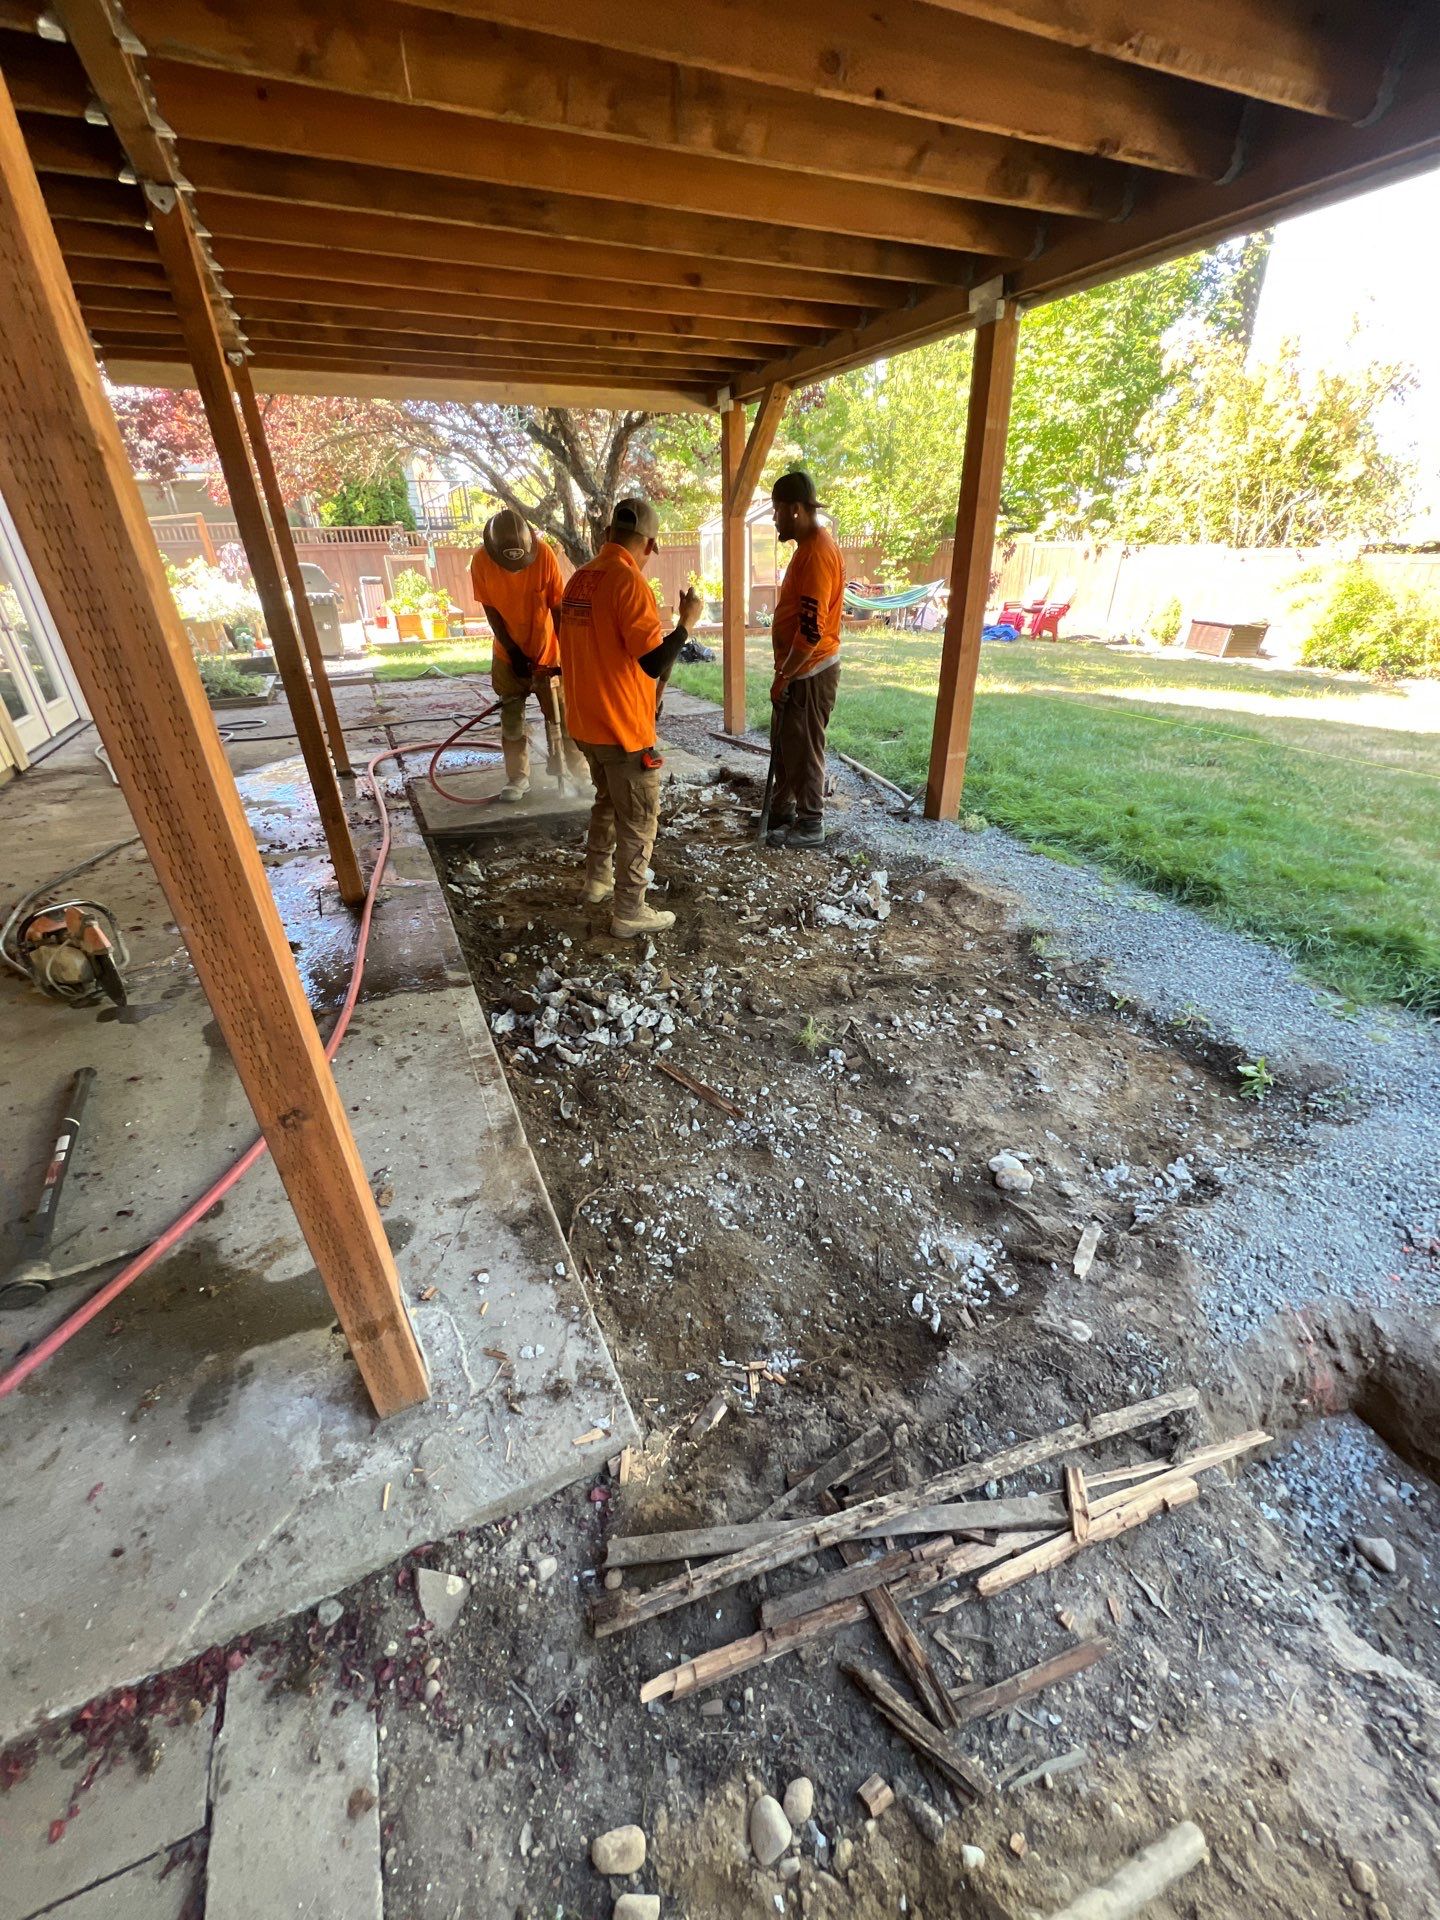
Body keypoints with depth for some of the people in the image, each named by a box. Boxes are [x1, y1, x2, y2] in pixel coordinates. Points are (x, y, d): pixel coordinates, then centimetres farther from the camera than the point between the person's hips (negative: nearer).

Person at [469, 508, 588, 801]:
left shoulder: (544, 554, -19)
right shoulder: (482, 560, -15)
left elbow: (558, 607, -14)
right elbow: (491, 611, -8)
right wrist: (513, 651, -14)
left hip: (547, 651, -2)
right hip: (508, 654, 2)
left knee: (562, 716, 1)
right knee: (511, 719, 5)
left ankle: (582, 774, 12)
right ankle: (518, 778, 15)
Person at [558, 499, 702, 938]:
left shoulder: (580, 579, 7)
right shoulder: (629, 582, -17)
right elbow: (655, 663, -22)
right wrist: (687, 621, -9)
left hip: (586, 722, 8)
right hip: (623, 727, -8)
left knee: (607, 802, 26)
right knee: (638, 822, 4)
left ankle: (597, 879, 38)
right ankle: (630, 912, 11)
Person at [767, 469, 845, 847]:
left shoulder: (817, 553, -21)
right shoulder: (809, 545, 12)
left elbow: (812, 630, -26)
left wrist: (783, 676, -19)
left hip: (810, 672, -10)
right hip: (800, 668, 10)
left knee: (804, 749, 0)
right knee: (785, 744, 18)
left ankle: (810, 826, 13)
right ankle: (782, 811, 33)